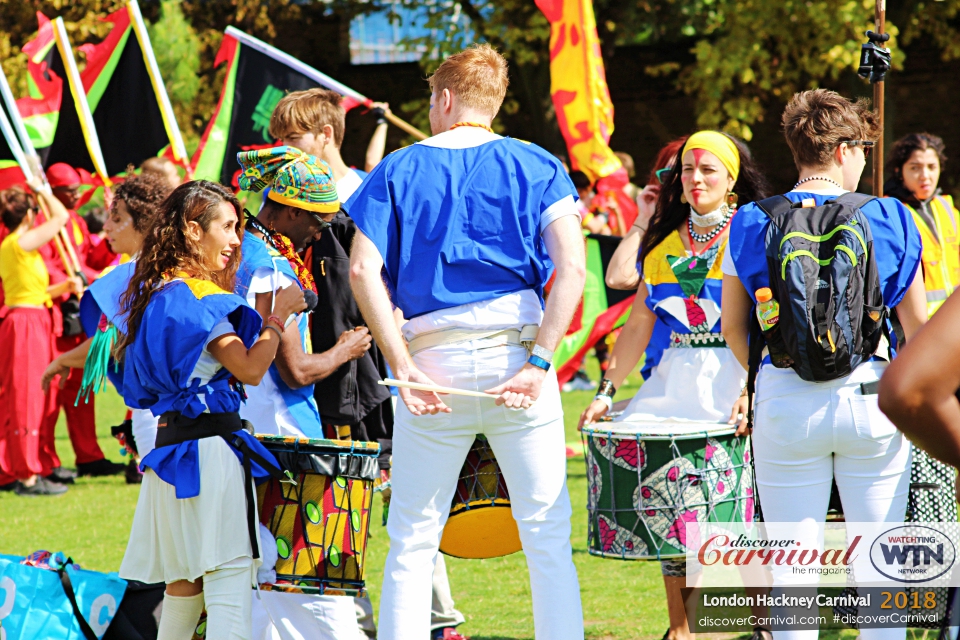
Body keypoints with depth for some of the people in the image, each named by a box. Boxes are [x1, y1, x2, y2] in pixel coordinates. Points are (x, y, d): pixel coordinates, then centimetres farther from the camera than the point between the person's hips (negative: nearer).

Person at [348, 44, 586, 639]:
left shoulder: (398, 170, 8)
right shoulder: (536, 165, 7)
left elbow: (364, 270, -5)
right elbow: (572, 265, -7)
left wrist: (404, 367, -7)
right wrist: (538, 363, -9)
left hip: (434, 364, 0)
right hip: (516, 354, 0)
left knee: (413, 540, 6)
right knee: (547, 534, 2)